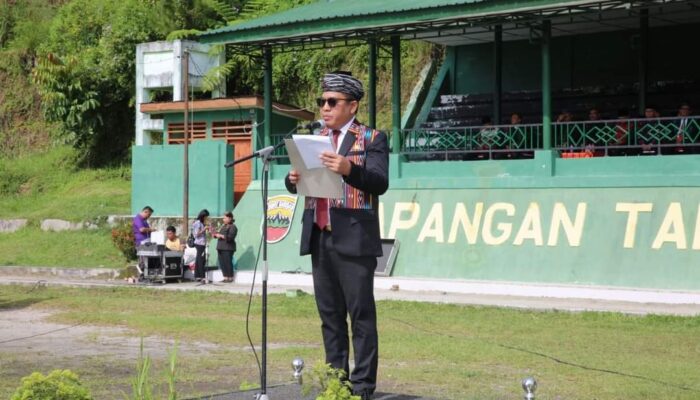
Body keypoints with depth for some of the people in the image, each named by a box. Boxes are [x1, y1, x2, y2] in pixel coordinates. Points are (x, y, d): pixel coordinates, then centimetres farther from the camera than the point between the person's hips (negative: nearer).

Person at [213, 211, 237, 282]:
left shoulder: (233, 227, -6)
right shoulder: (223, 226, 21)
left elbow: (230, 237, -17)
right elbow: (219, 234, 28)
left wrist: (221, 236, -20)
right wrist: (215, 235, 7)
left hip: (228, 248, -9)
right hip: (221, 247, 9)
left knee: (228, 262, -8)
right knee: (222, 263, 6)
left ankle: (230, 278, -3)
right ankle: (225, 277, 12)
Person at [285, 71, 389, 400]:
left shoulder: (372, 139, 0)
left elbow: (380, 183, -12)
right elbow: (297, 182, 15)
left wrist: (349, 169, -28)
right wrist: (294, 179, -8)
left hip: (354, 239, -6)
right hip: (319, 238, 6)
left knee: (361, 314, -3)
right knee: (330, 315, 10)